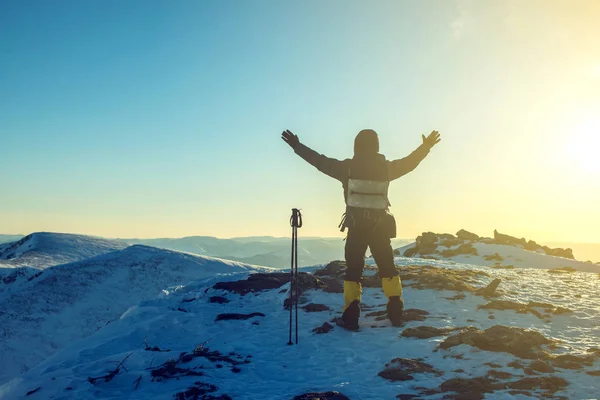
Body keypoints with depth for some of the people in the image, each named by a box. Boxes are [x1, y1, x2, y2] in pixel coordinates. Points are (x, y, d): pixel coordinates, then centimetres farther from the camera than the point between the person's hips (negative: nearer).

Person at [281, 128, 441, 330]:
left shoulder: (347, 167, -8)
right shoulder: (386, 167, -3)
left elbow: (320, 161, -3)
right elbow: (410, 162, 12)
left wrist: (297, 146, 8)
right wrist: (426, 146, 28)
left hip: (356, 227, -1)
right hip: (381, 227, 2)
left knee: (353, 270, 5)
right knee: (387, 268, 15)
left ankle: (351, 318, -1)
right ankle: (396, 313, 15)